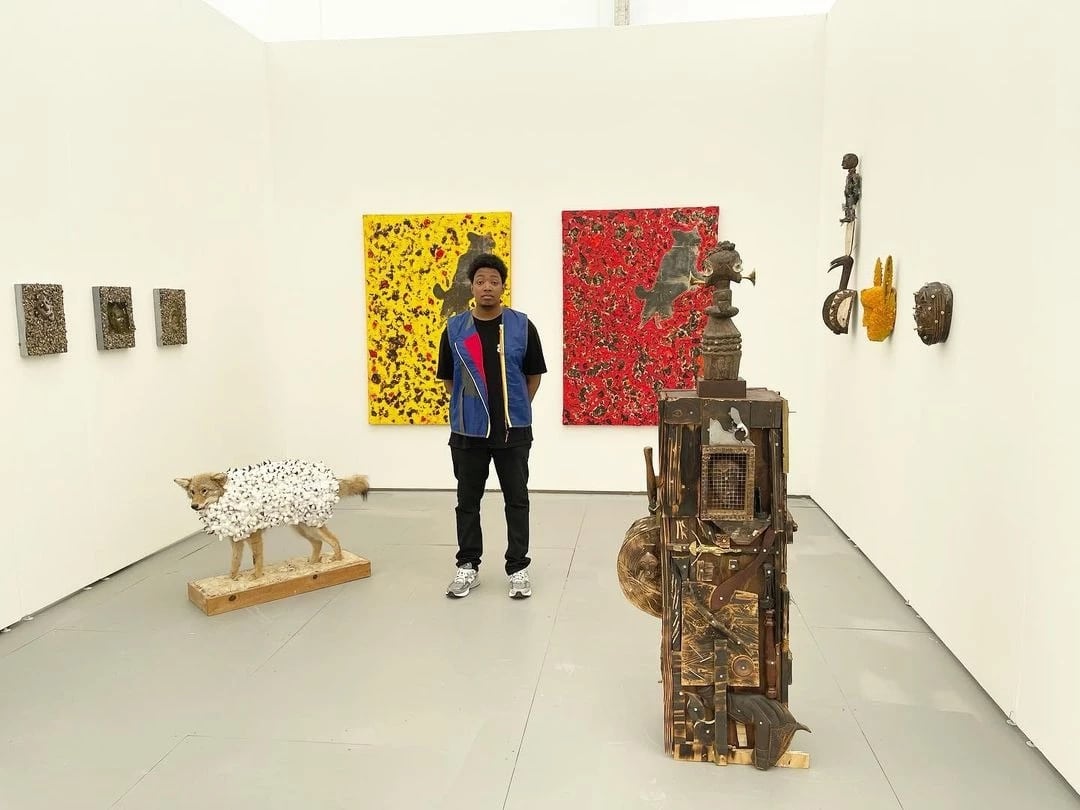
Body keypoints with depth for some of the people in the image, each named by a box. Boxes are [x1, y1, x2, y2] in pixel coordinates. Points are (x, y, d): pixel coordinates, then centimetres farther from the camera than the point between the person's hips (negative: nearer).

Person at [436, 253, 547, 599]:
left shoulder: (521, 326, -3)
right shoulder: (454, 328, 0)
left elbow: (534, 375, 5)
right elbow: (448, 378, 9)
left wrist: (516, 409, 4)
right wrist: (467, 408, 5)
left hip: (514, 430, -1)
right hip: (468, 430, 1)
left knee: (517, 500, 6)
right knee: (467, 501, 11)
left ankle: (518, 567, 19)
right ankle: (468, 566, 26)